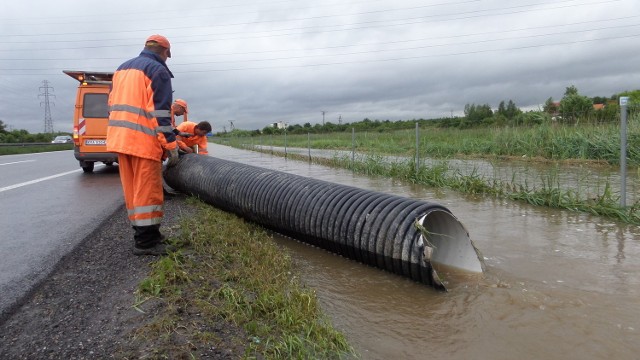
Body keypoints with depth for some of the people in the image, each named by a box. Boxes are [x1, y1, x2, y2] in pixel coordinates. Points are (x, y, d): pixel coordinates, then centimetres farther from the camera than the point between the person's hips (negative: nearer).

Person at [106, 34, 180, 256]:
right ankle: (146, 241, -3)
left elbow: (114, 105, 22)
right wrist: (171, 146, -12)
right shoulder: (158, 71, -6)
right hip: (143, 141, -8)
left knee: (133, 191, 11)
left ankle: (143, 234, 19)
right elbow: (160, 112, -14)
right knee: (147, 191, -5)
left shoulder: (122, 69, 21)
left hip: (120, 138, 8)